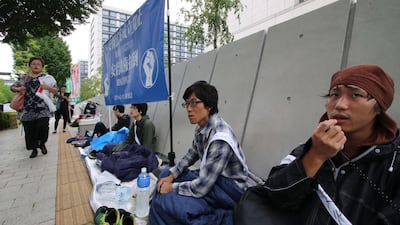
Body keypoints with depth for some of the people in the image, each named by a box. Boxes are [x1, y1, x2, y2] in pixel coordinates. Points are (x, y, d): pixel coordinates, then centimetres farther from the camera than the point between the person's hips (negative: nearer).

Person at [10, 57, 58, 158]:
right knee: (29, 130, 4)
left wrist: (47, 87, -13)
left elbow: (56, 91, 7)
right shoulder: (24, 78, 14)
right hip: (28, 109, 3)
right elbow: (12, 87, 20)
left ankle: (42, 143, 12)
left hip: (43, 108, -3)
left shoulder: (48, 77, 7)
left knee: (43, 126, -17)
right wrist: (18, 89, -3)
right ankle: (34, 149, 21)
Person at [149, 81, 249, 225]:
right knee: (165, 173, 12)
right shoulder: (201, 128, -5)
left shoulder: (220, 139, -30)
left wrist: (172, 187, -11)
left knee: (163, 202, -18)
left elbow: (201, 188, -26)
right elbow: (191, 154, 13)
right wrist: (171, 176, 3)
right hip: (209, 178, 8)